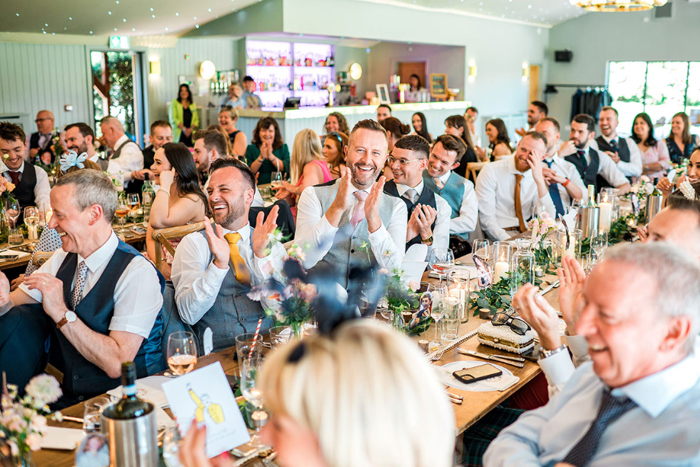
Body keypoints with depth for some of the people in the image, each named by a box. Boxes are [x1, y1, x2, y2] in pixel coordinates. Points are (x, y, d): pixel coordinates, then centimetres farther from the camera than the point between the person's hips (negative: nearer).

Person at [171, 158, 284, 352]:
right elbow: (188, 314, -7)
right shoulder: (194, 243, 5)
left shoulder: (271, 243, 9)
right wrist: (219, 263, -20)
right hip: (217, 355, -1)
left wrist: (262, 254, -16)